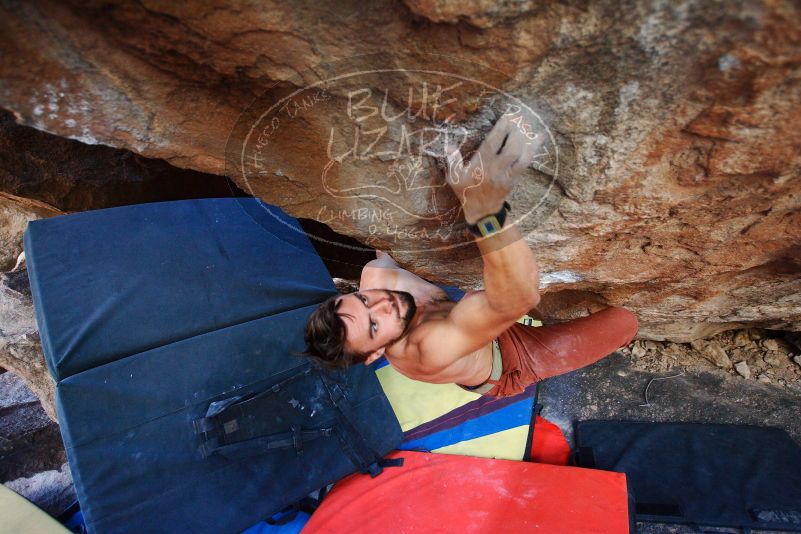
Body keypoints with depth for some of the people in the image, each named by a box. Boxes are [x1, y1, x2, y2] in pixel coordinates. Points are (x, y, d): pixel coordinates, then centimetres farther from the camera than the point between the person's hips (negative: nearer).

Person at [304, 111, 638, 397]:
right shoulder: (429, 350, -48)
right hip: (509, 367, -6)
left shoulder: (374, 275, -27)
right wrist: (485, 210, -75)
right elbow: (519, 299, -61)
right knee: (625, 320, -8)